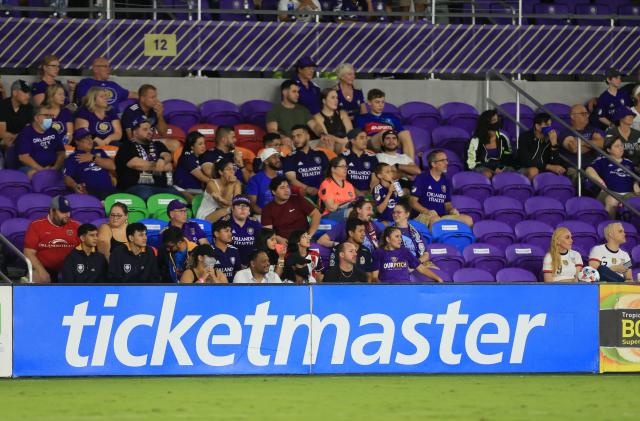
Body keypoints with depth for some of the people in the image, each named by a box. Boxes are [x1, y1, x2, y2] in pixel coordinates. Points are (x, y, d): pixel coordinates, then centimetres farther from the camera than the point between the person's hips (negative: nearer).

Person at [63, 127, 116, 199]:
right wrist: (75, 186, -24)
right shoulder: (72, 158, 14)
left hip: (108, 191, 3)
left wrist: (93, 158, 5)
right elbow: (67, 177, -1)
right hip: (88, 193, -3)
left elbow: (112, 166, 12)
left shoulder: (99, 152, 27)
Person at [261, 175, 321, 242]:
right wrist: (279, 239, -22)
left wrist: (309, 235, -8)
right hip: (284, 244, 1)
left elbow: (316, 214, 3)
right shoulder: (268, 209, 6)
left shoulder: (298, 200, 5)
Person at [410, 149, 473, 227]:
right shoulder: (422, 179, 1)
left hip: (442, 217, 6)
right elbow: (413, 201, -5)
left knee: (468, 220, -16)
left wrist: (452, 209, -1)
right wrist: (427, 211, -21)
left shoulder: (445, 181, 19)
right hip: (423, 217, -6)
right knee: (435, 220, -41)